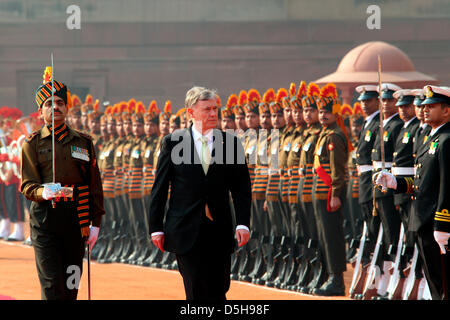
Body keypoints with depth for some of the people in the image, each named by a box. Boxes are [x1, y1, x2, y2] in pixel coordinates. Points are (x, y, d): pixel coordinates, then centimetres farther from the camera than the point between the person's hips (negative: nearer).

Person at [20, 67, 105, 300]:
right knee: (52, 284, -10)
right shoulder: (32, 144, 3)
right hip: (45, 220, -3)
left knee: (71, 286, 6)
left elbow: (94, 185, 12)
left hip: (77, 219, 3)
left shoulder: (83, 142, 10)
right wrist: (43, 192, -25)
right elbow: (27, 185, -3)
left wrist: (95, 222, 5)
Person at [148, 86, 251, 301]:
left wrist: (242, 224, -6)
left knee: (218, 291, 4)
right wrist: (156, 227, 0)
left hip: (219, 231, 2)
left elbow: (242, 188, 5)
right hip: (186, 232, -2)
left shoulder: (230, 143, 5)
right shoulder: (172, 143, 2)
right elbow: (159, 189, 4)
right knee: (197, 291, -6)